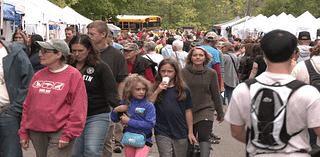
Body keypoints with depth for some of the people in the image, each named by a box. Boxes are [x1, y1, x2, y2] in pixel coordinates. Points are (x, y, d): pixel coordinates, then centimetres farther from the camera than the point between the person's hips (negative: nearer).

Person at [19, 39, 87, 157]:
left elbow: (78, 109, -9)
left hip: (60, 132, -6)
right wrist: (23, 132, 12)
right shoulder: (38, 76, 12)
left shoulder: (73, 75, -6)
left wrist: (67, 135, -13)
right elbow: (27, 105, 16)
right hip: (37, 133, 6)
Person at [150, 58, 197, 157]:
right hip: (162, 133, -1)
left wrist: (190, 132, 8)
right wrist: (157, 92, -17)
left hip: (181, 134, 1)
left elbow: (188, 111, 7)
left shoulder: (184, 89, 3)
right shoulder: (155, 89, 3)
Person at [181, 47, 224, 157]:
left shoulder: (211, 73, 0)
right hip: (188, 111, 1)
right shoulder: (184, 72, -1)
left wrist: (220, 113, 13)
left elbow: (216, 95, 8)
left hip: (206, 110, -1)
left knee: (203, 137, -18)